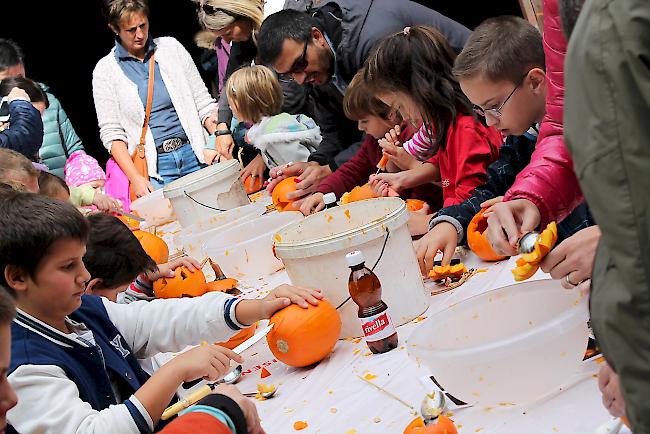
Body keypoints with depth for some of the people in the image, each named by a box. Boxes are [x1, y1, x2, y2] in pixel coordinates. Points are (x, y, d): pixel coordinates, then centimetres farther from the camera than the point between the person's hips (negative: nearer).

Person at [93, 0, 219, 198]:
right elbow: (111, 133, -1)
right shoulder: (105, 70, 3)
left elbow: (203, 102, 8)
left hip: (193, 154, 2)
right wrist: (135, 178, -11)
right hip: (154, 167, -2)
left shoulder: (171, 48, 7)